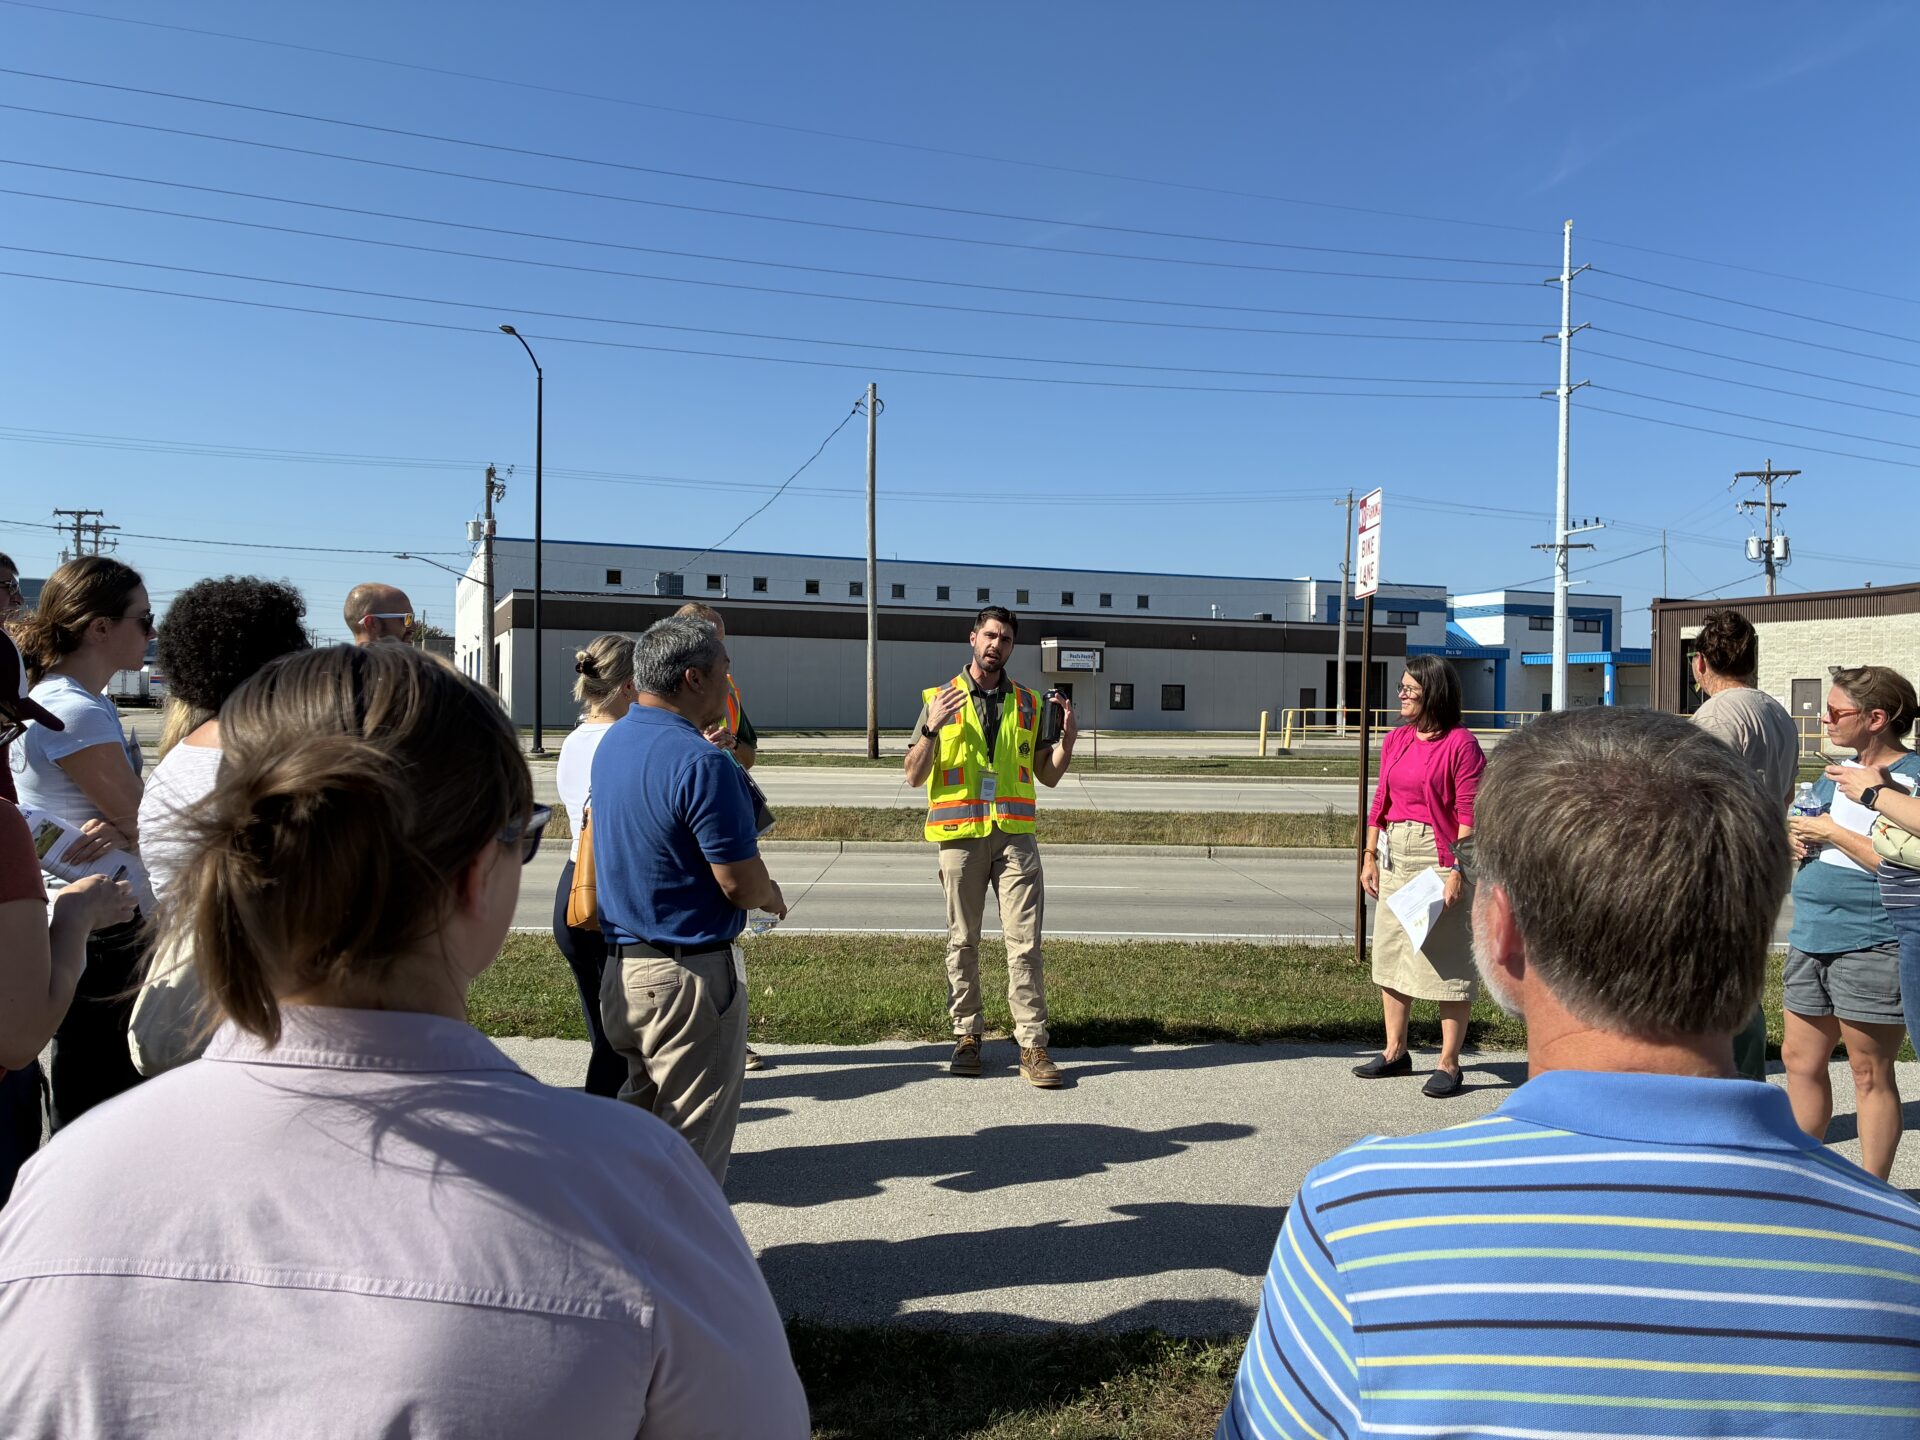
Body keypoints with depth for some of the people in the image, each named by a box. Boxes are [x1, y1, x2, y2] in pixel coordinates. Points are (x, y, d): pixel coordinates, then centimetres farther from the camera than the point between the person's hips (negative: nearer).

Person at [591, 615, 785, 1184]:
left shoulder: (613, 742, 6)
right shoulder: (701, 763, -22)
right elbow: (741, 883, -21)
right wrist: (773, 897, 1)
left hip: (622, 962, 9)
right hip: (688, 973, -9)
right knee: (692, 1148, 4)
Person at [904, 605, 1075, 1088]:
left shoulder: (1027, 703, 12)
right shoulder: (941, 698, 6)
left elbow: (1049, 776, 14)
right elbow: (914, 776, 1)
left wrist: (1067, 739, -4)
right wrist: (932, 728, -15)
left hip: (1015, 835, 1)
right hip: (961, 834, -1)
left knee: (1025, 943, -2)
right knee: (962, 943, 7)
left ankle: (1033, 1046, 2)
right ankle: (967, 1036, 18)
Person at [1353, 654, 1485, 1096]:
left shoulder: (1460, 744, -11)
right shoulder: (1396, 740, 11)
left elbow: (1468, 814, -13)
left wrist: (1457, 869, -17)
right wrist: (1369, 856, 10)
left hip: (1440, 858, -8)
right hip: (1395, 856, 8)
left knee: (1448, 958, 0)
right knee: (1391, 951, 13)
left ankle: (1448, 1063, 10)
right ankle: (1395, 1052, 26)